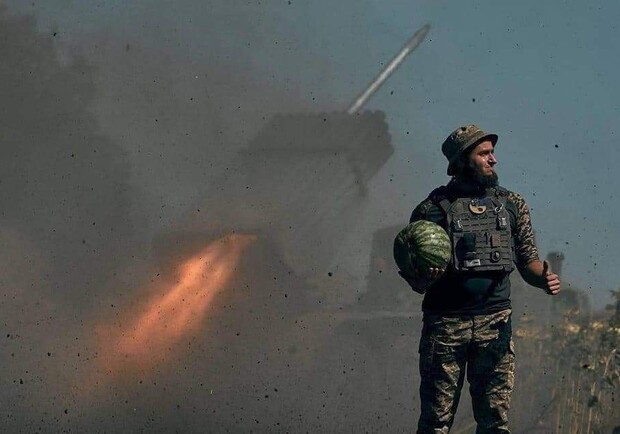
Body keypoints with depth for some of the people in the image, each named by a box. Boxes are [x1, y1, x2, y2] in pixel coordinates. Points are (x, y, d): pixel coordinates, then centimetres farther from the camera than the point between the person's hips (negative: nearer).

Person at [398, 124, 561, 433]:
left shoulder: (511, 205, 10)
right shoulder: (432, 209, 1)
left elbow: (527, 259, 12)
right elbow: (417, 282, 4)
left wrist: (544, 278, -10)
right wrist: (426, 277, -20)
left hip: (495, 323, 3)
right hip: (444, 324, -3)